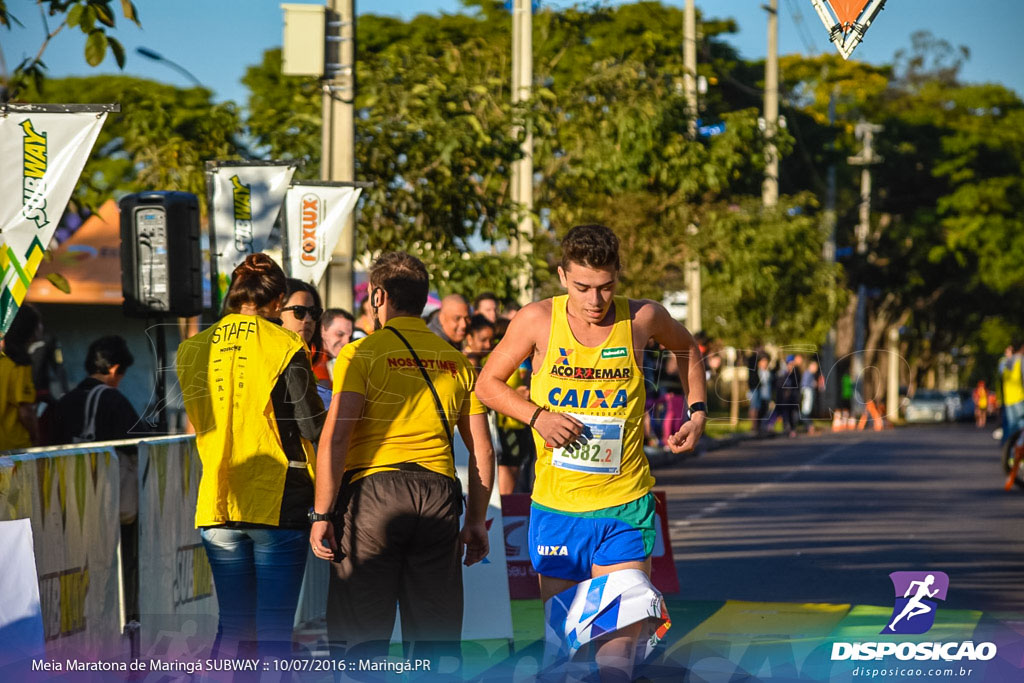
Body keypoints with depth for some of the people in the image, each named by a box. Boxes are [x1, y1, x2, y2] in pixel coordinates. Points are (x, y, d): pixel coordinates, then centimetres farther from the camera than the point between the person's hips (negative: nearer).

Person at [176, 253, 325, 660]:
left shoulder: (191, 349, 7)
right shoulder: (284, 346, -7)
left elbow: (190, 426, 14)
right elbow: (314, 428, -8)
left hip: (217, 503, 4)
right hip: (278, 504, -4)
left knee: (233, 628, 12)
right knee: (274, 630, -2)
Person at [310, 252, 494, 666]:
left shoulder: (361, 353, 0)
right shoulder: (457, 362, 14)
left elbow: (335, 438, -9)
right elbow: (482, 450, 13)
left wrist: (322, 514, -7)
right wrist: (476, 521, 19)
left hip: (373, 488, -4)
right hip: (439, 493, 4)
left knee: (360, 644, -1)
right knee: (435, 643, 8)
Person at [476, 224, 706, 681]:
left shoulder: (643, 319, -3)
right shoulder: (538, 321, -4)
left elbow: (686, 348, 20)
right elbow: (488, 384, 7)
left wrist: (697, 412, 9)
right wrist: (537, 416, -10)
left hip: (625, 507, -1)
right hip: (555, 506, 1)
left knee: (618, 644, -14)